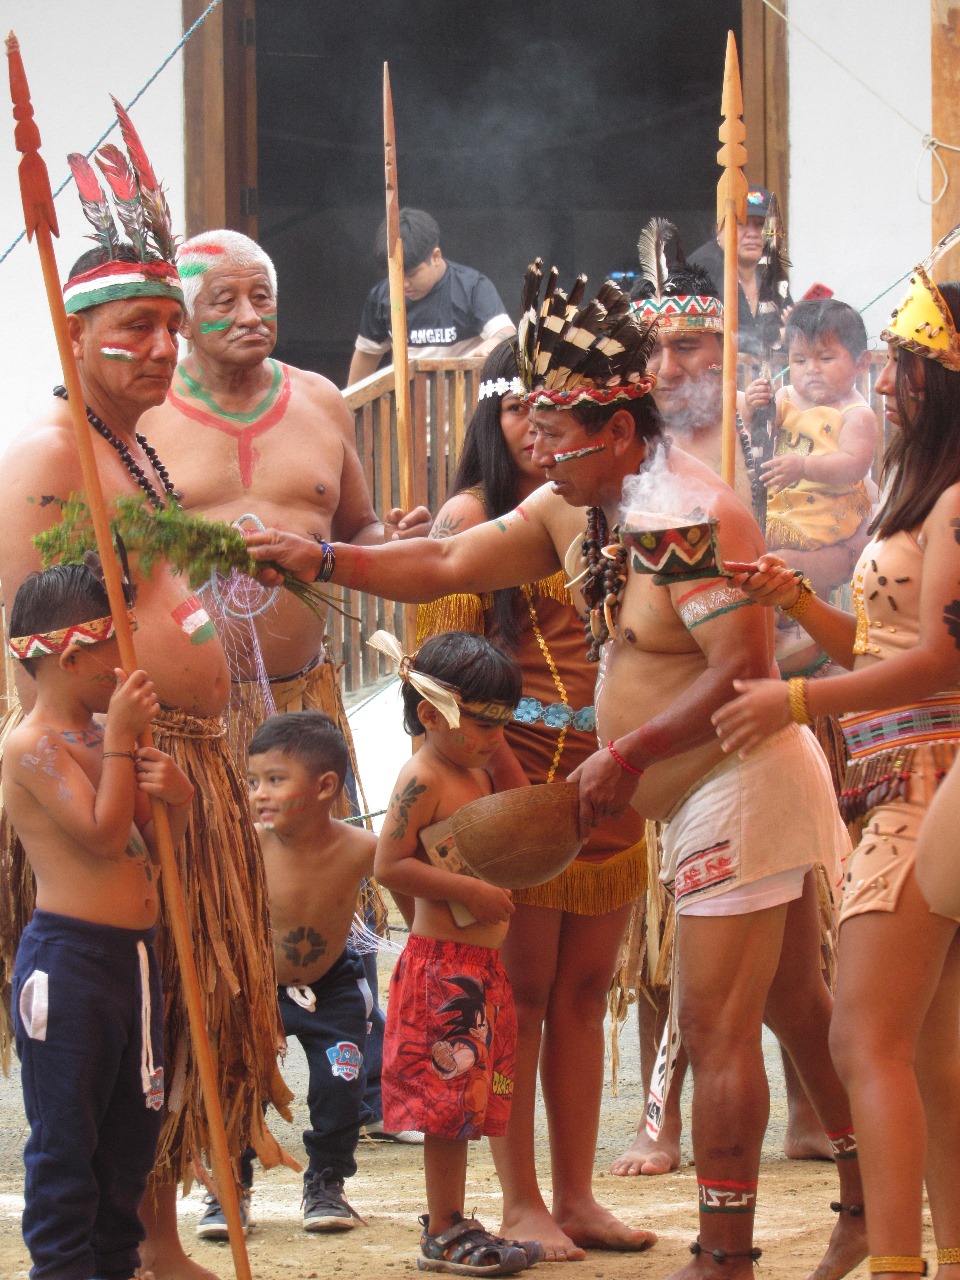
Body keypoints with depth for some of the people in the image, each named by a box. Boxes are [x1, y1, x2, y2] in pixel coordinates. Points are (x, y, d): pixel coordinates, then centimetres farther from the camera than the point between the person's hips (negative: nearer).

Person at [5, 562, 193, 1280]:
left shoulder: (104, 739, 13)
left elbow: (152, 849, 17)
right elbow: (104, 833, -20)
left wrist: (177, 798, -4)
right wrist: (121, 737, -15)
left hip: (134, 954, 9)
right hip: (68, 958, -9)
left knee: (133, 1129, 14)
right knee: (66, 1138, -1)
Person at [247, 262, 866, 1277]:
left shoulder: (692, 514, -21)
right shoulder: (575, 509, 8)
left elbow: (744, 670, -25)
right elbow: (447, 566, 12)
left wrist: (630, 754, -24)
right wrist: (318, 559, 3)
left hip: (742, 785, -10)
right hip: (703, 798, 10)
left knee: (716, 1030, -8)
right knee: (795, 1006, 17)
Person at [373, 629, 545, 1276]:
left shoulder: (479, 773, 15)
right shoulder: (422, 779, -13)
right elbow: (390, 864, -20)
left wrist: (503, 756, 18)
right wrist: (472, 890, -22)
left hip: (482, 965, 9)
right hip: (442, 962, -9)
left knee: (468, 1101, 13)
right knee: (450, 1099, -5)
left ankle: (453, 1224, 20)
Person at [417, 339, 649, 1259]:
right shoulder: (470, 515, 0)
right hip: (517, 768, -5)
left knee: (583, 992, 8)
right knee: (521, 990, -3)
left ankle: (575, 1192, 14)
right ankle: (520, 1203, 2)